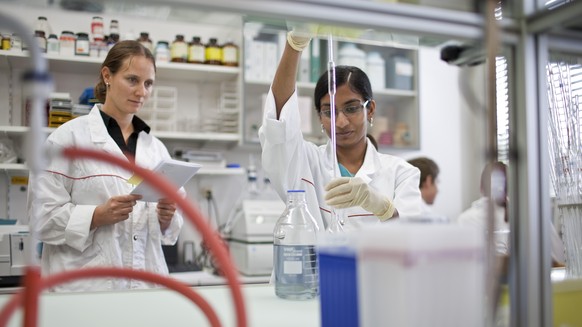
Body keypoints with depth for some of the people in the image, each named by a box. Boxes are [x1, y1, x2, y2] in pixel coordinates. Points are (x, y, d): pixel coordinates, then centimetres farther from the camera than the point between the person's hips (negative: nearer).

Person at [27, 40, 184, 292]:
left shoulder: (156, 148, 9)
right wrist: (98, 215, -23)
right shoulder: (69, 136, -4)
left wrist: (166, 217, -9)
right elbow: (43, 217, -9)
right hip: (87, 285, -4)